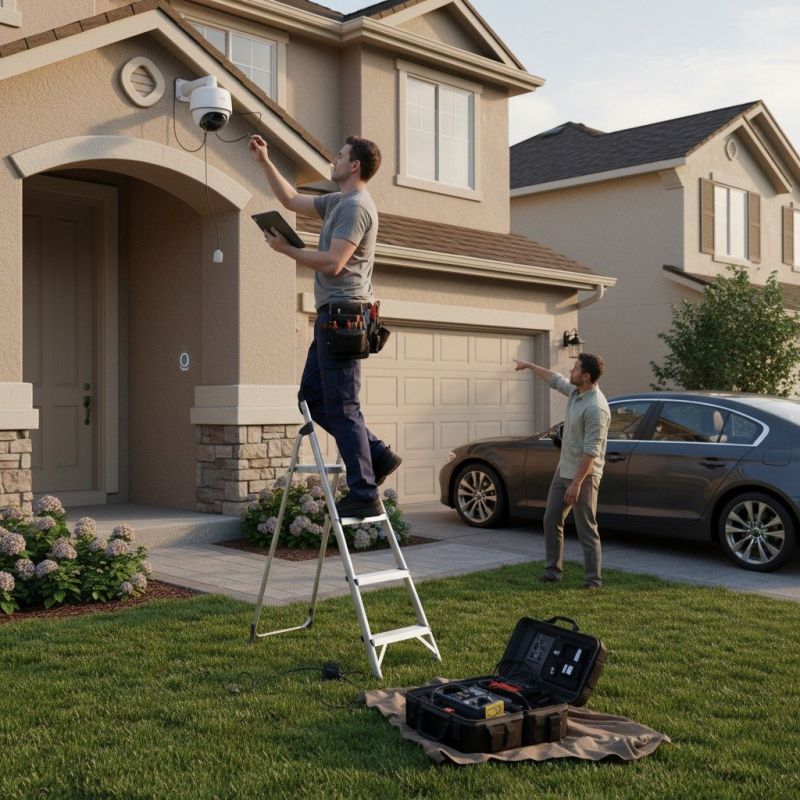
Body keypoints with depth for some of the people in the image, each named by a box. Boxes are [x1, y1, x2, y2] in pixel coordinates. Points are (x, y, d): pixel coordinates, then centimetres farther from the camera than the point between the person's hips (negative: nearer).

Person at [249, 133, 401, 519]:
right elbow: (291, 200, 31)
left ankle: (364, 496, -5)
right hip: (332, 315, 10)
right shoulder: (337, 202, 19)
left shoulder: (356, 206, -12)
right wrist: (265, 162, 26)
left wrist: (285, 248, -10)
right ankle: (378, 455, 13)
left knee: (342, 406, -9)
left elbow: (332, 263, -21)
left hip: (343, 313, -10)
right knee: (313, 397, 13)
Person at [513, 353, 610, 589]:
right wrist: (529, 365, 37)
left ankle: (593, 578, 8)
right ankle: (552, 571, 23)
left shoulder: (596, 407, -25)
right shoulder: (575, 391, 3)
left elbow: (591, 451, -26)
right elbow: (555, 379, 26)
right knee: (551, 520, 13)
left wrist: (577, 483, -25)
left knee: (586, 528, -2)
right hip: (563, 470, 10)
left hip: (584, 475, -10)